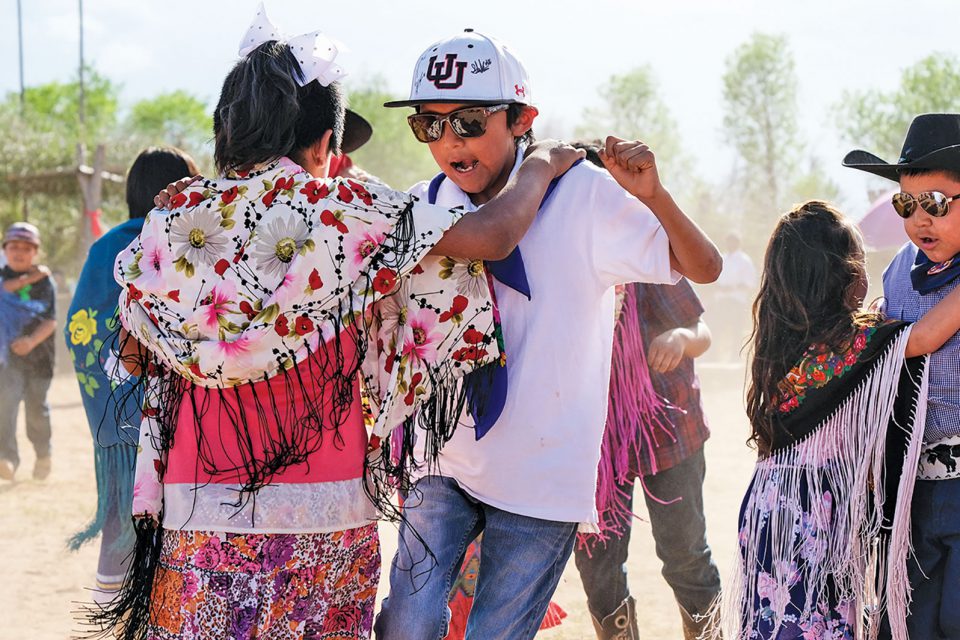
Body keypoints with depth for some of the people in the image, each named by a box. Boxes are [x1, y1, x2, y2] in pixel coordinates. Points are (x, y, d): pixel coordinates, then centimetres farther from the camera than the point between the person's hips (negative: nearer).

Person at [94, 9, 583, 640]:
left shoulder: (171, 222, 4)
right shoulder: (341, 212, -6)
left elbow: (133, 356, 16)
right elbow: (493, 234, -7)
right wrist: (541, 163, 12)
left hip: (198, 518, 2)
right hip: (322, 517, -2)